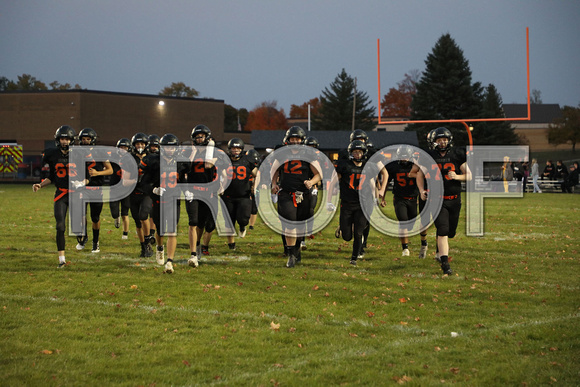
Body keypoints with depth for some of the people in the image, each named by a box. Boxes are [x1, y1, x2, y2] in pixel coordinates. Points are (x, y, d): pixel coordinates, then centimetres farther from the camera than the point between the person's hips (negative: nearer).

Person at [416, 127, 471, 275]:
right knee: (443, 230, -15)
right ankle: (445, 262, -17)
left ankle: (440, 251, 42)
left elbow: (469, 176, 4)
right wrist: (422, 190, -1)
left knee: (450, 232, 11)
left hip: (454, 200, 2)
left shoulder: (457, 155, 1)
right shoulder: (429, 157, 1)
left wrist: (457, 176, -16)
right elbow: (420, 175, 14)